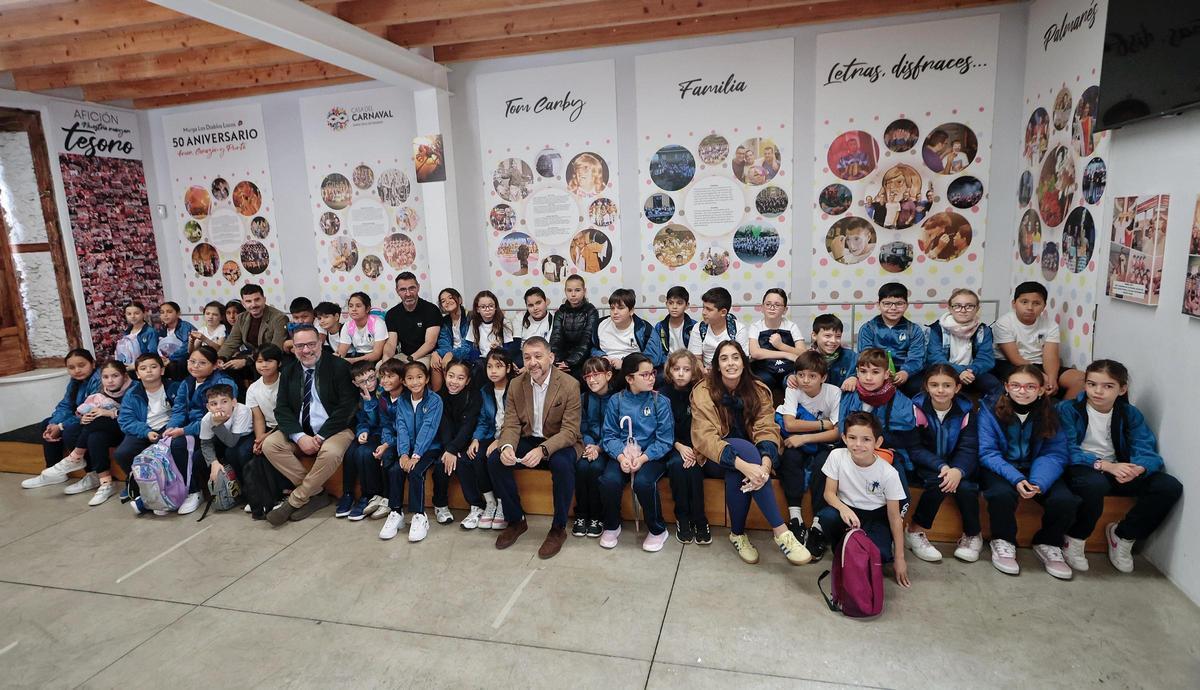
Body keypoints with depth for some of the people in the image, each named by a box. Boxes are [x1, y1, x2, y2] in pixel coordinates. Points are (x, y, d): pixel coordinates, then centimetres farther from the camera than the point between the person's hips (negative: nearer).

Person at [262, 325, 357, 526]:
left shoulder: (339, 367, -7)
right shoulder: (288, 372, 9)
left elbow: (347, 407, -12)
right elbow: (282, 409, 2)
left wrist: (321, 437, -18)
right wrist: (300, 437, -16)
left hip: (334, 429, -5)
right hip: (300, 431, 5)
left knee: (331, 452, -35)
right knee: (269, 445, -18)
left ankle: (295, 500, -12)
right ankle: (315, 493, -11)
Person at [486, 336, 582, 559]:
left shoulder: (570, 385, -15)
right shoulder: (516, 384, 0)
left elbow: (570, 431, -19)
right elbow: (511, 425, -2)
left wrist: (542, 450, -36)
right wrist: (506, 446, -26)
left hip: (559, 443, -4)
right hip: (528, 440, 5)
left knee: (562, 464, -36)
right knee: (494, 460, -19)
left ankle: (558, 528, -13)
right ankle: (515, 520, 1)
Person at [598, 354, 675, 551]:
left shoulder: (660, 402, -2)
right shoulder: (616, 401, 3)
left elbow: (664, 439, -5)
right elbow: (609, 435, 1)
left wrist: (643, 458, -18)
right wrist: (621, 456, -18)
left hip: (651, 455, -2)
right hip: (622, 453, 2)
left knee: (643, 482, -30)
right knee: (609, 480, -26)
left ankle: (658, 530, -2)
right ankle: (611, 526, 4)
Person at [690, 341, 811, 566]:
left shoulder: (758, 390, -2)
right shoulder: (704, 392, -12)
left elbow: (767, 429, -13)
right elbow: (706, 438, -22)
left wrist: (766, 464, -35)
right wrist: (743, 464, -37)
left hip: (750, 455, 2)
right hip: (716, 457, -2)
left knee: (735, 476, -34)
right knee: (745, 447, -35)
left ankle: (738, 534, -10)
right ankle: (780, 531, -35)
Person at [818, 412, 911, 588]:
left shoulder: (889, 473, -20)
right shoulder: (837, 456, -17)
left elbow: (894, 516, -11)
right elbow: (829, 493, -11)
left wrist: (899, 558, -8)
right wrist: (843, 508, -35)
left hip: (876, 516, -2)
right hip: (847, 510, 2)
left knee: (880, 555, -31)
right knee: (827, 516, -33)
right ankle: (840, 551, -1)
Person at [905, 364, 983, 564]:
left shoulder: (966, 410, -5)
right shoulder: (917, 407, -13)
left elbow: (968, 449, -11)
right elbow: (914, 448, -15)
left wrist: (958, 470, -32)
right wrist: (941, 467, -30)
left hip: (955, 466, 3)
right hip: (926, 466, -2)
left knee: (966, 487, -26)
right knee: (938, 482, -32)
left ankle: (972, 535, 1)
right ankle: (914, 532, -15)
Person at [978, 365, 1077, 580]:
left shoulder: (1051, 414, -2)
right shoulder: (990, 410, -10)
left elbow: (1055, 454, -7)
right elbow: (987, 453, -14)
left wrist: (1039, 482, -27)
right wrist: (1016, 479, -29)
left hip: (1035, 469, 3)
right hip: (1000, 469, -3)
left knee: (1066, 500, -24)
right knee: (1002, 494, -34)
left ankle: (1048, 544, 7)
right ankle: (1003, 542, -5)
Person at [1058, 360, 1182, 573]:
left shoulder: (1130, 414, 6)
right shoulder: (1068, 409, -6)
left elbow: (1147, 452, -5)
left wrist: (1137, 468, -29)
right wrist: (1105, 465, -28)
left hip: (1117, 471, 5)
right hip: (1081, 470, -5)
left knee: (1170, 486, -15)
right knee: (1095, 483, -38)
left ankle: (1123, 535, 6)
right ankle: (1075, 539, -11)